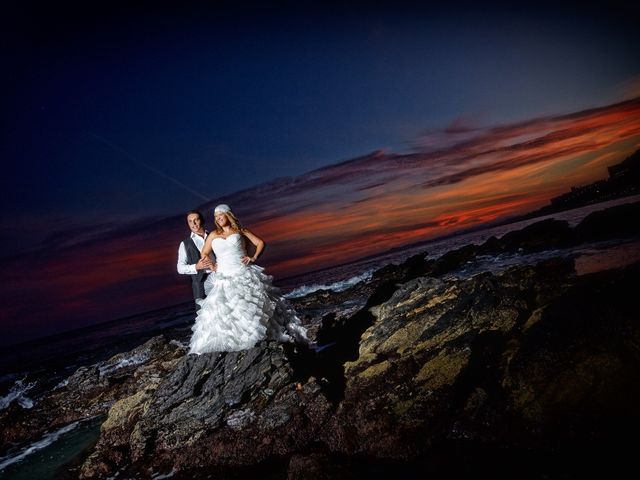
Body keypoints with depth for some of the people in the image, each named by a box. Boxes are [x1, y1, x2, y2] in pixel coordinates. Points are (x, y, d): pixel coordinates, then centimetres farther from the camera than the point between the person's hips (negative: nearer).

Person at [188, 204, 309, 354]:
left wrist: (254, 258, -3)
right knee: (222, 314, -11)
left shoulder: (240, 231, 10)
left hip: (245, 276, -2)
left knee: (255, 307, -7)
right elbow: (204, 254, 23)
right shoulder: (213, 235, 14)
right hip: (224, 280, 2)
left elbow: (260, 242, 11)